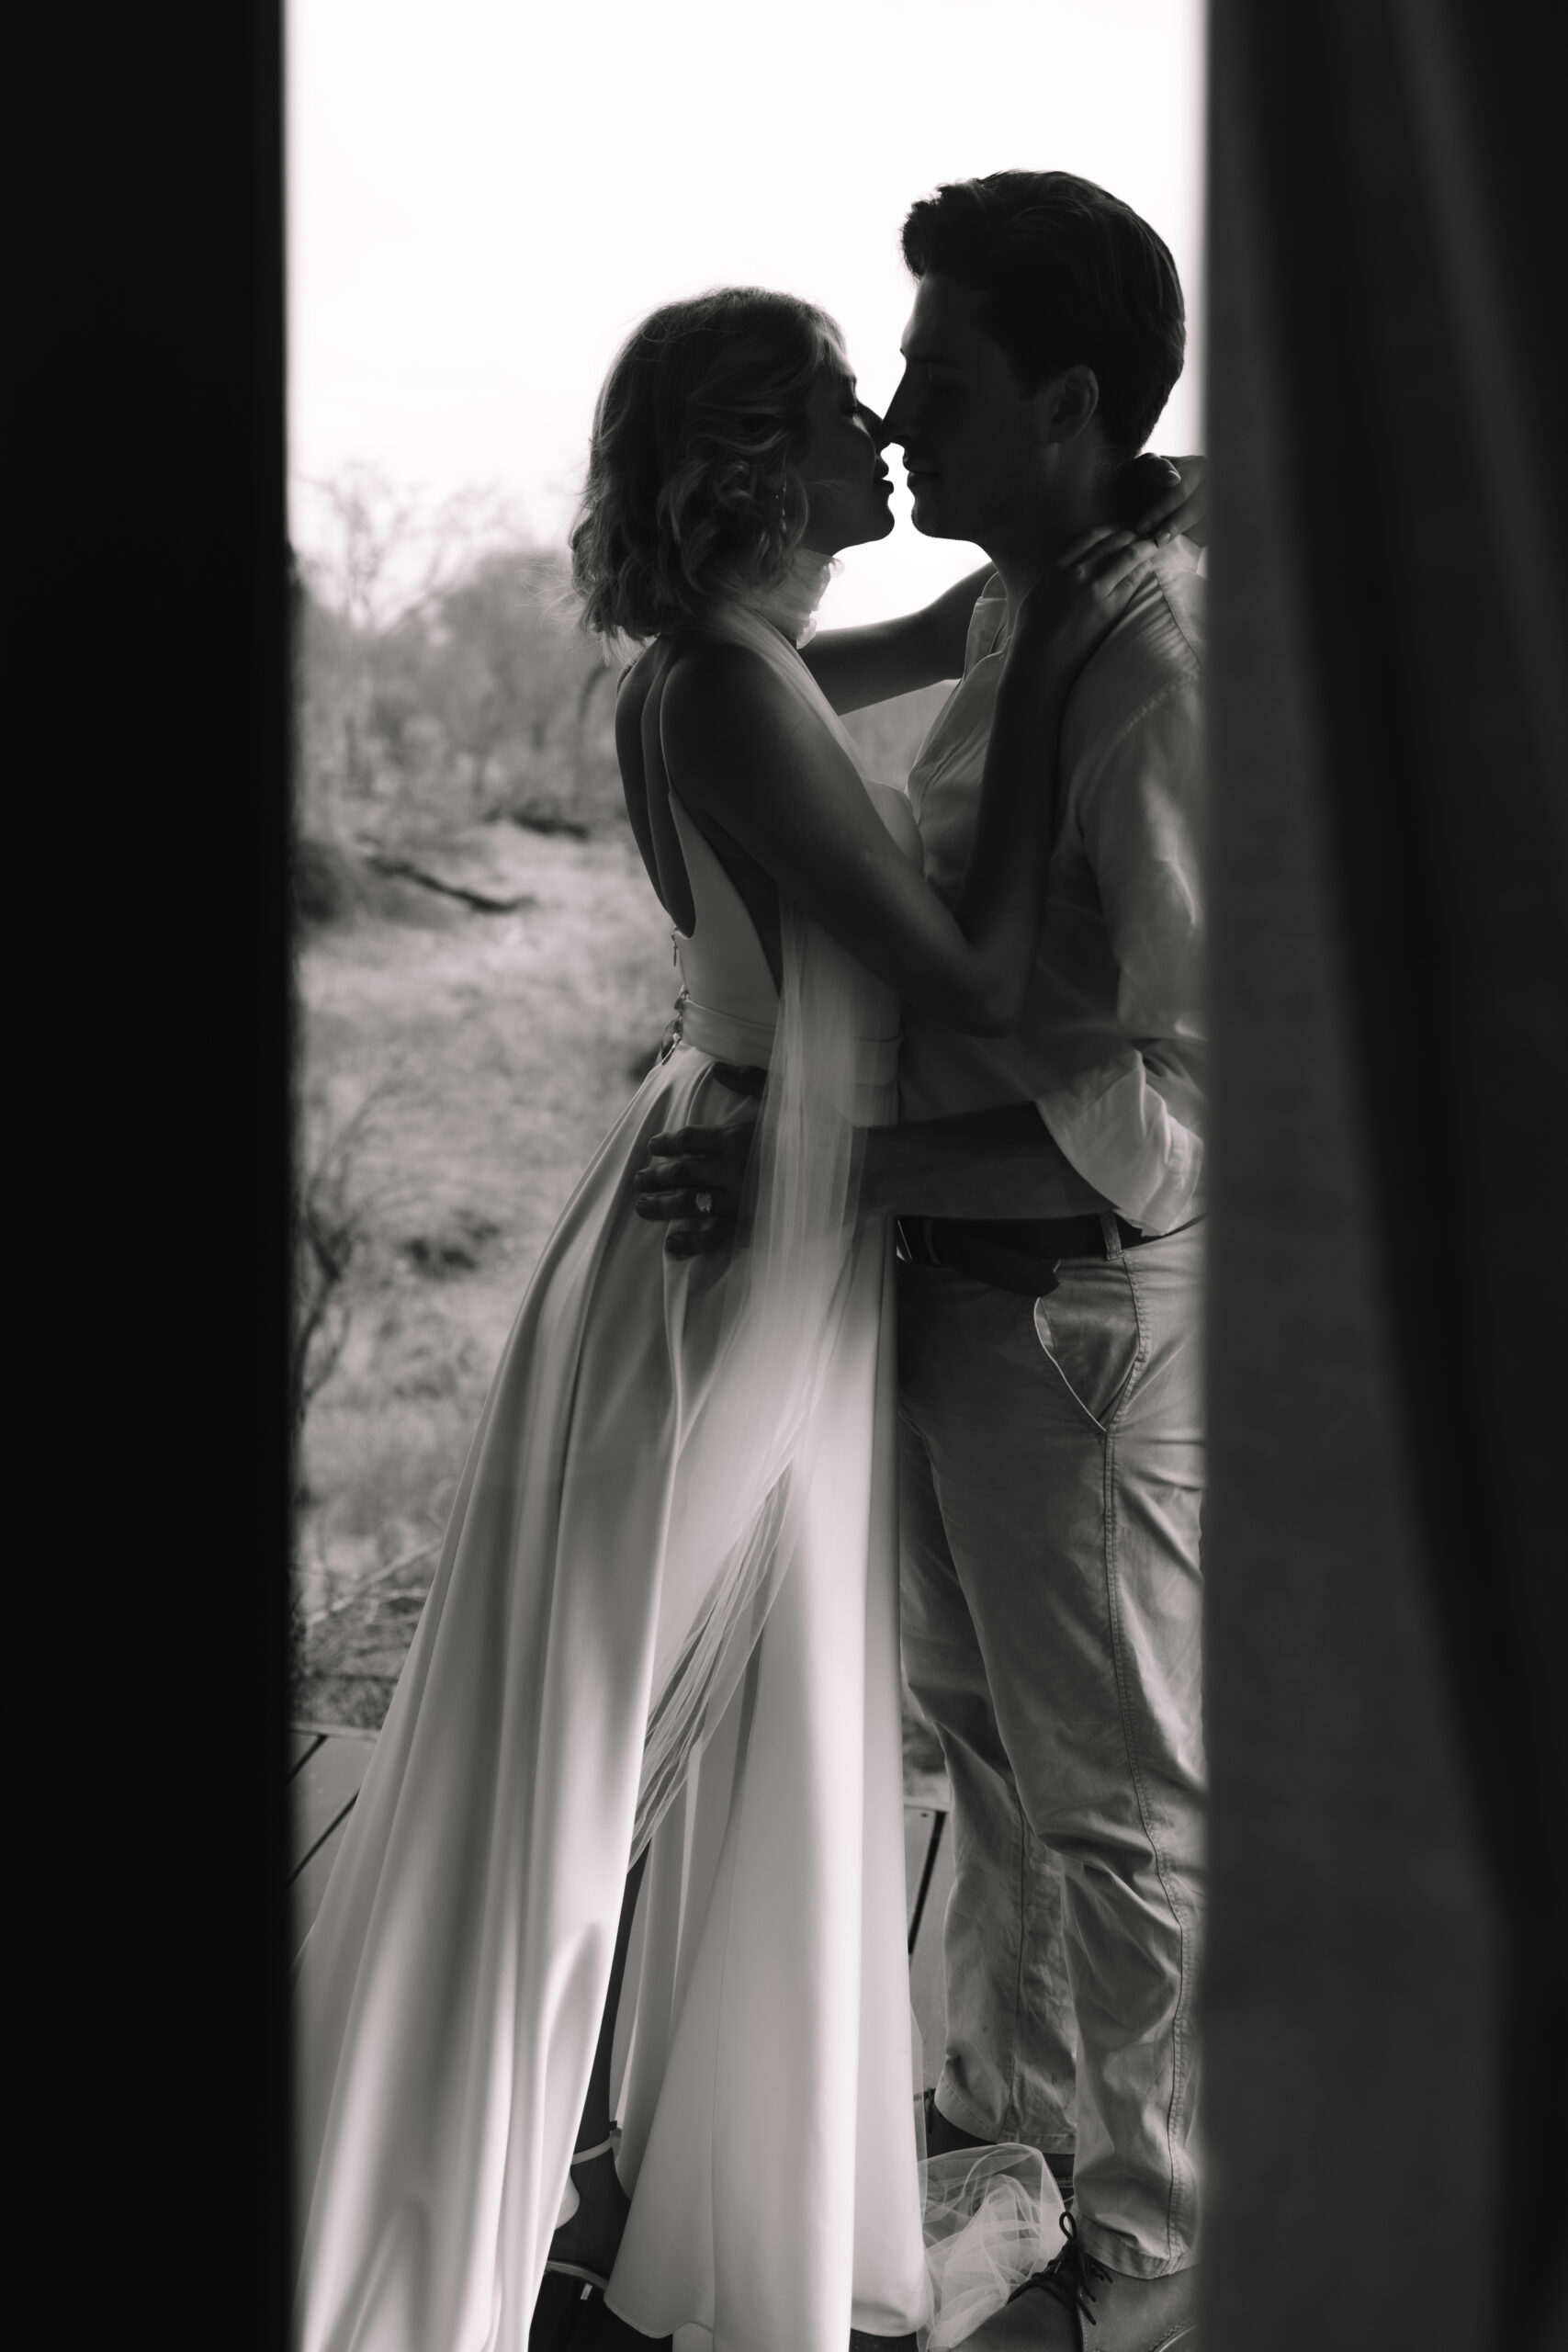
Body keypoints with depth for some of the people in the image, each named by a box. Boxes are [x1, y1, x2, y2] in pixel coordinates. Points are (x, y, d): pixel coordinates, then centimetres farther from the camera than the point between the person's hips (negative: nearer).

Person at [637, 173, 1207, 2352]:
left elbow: (1188, 1100, -28)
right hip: (956, 1272, 9)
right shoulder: (1028, 607, 3)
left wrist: (826, 1176, -29)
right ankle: (1017, 2092, 46)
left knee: (1120, 1795, 7)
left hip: (1084, 1299, -9)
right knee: (982, 1721, 24)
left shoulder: (1160, 666, -24)